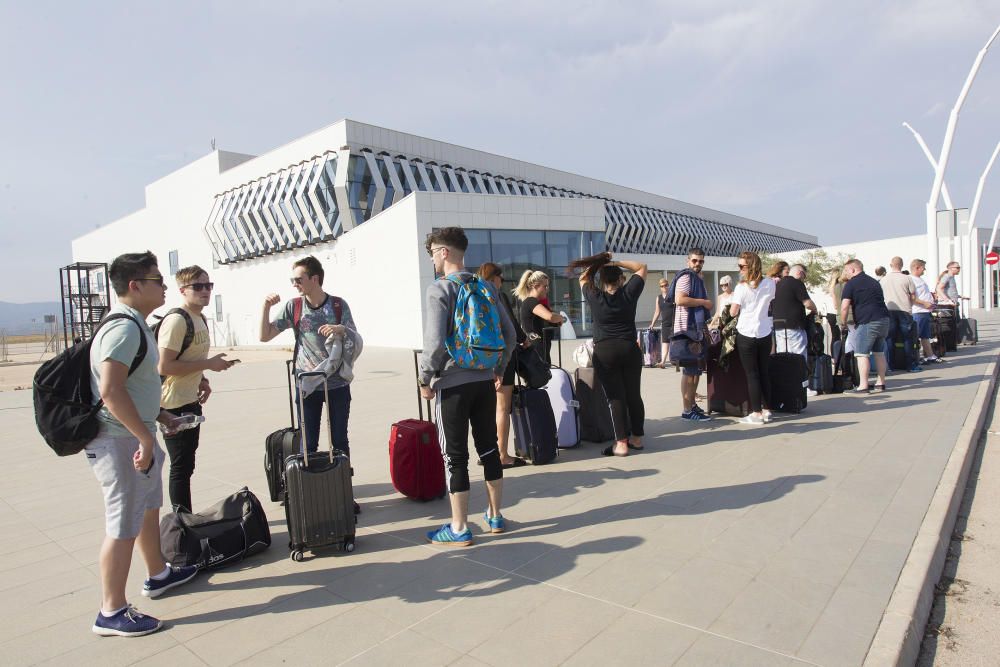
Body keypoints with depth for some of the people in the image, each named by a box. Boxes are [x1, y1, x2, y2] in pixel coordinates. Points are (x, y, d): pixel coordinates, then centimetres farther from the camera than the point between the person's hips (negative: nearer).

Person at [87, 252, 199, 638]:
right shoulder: (124, 328, -21)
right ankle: (112, 613, 14)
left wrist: (159, 415, 19)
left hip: (137, 436, 11)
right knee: (124, 526, 0)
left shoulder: (135, 325, 12)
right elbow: (110, 391, -31)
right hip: (122, 442, -11)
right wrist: (145, 436, -27)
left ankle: (158, 575, 41)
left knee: (149, 508, 23)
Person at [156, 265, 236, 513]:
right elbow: (164, 366, -25)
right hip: (174, 405, -10)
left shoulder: (200, 319, 11)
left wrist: (202, 380, 5)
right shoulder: (176, 320, -19)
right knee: (181, 467, 0)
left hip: (191, 402, 10)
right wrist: (208, 364, -20)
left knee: (186, 464, 18)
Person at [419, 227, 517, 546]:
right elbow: (510, 334, 8)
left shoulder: (439, 289, -11)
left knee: (455, 456, 3)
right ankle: (495, 516, 28)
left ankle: (459, 529, 13)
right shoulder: (487, 287, 7)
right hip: (485, 380, 6)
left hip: (452, 384, -6)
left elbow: (435, 342, -20)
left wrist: (425, 378, -7)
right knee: (489, 448, 15)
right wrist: (499, 368, 18)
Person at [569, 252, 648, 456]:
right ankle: (637, 438, 24)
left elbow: (583, 279, 19)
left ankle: (622, 443, 2)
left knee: (616, 398, 2)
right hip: (630, 349, 1)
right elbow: (642, 267, 15)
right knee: (633, 395, 13)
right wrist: (616, 263, 6)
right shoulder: (628, 293, 0)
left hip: (604, 352, -1)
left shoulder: (595, 297, -1)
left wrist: (598, 262, 12)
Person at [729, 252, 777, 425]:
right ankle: (766, 410, 19)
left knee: (752, 374, 0)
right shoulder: (770, 284, 3)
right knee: (764, 373, 13)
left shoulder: (742, 287, -13)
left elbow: (733, 312, -10)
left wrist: (735, 298, 6)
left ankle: (756, 413, 3)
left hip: (746, 334, -5)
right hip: (765, 334, 5)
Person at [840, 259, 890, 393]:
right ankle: (881, 383, 21)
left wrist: (843, 322, 0)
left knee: (861, 354, -4)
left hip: (867, 322, -8)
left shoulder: (851, 284, -4)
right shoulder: (874, 281, 21)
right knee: (879, 352, 15)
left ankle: (863, 386, -6)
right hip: (884, 319, 8)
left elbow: (844, 307, -13)